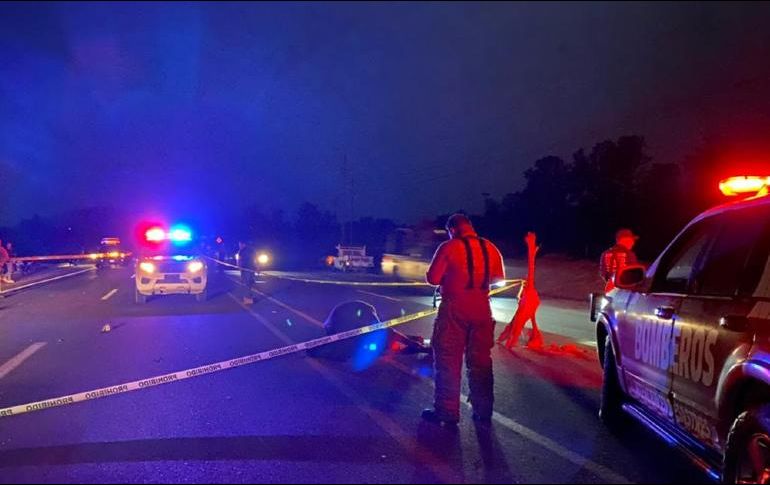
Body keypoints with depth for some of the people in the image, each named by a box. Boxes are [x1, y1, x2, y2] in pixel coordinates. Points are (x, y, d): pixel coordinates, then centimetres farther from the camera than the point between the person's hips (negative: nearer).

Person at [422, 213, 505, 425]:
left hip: (454, 309, -5)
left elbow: (433, 278, -9)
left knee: (448, 362, 2)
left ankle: (446, 413, 4)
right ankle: (483, 411, 19)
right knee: (480, 362, 13)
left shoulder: (449, 247, -9)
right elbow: (499, 277, 15)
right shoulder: (490, 248, 6)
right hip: (481, 309, 5)